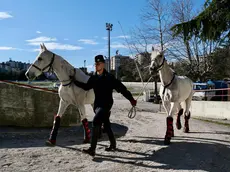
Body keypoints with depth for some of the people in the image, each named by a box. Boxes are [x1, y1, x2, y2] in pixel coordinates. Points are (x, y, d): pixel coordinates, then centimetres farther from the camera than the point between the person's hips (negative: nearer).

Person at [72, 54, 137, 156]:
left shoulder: (109, 77, -13)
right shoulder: (93, 77, 5)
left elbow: (122, 88, -13)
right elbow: (86, 87, 19)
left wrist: (131, 99, -15)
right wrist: (75, 82, 13)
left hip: (106, 104, -7)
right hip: (97, 104, 7)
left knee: (96, 122, -22)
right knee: (106, 125, 17)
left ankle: (92, 149, -18)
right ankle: (113, 145, 34)